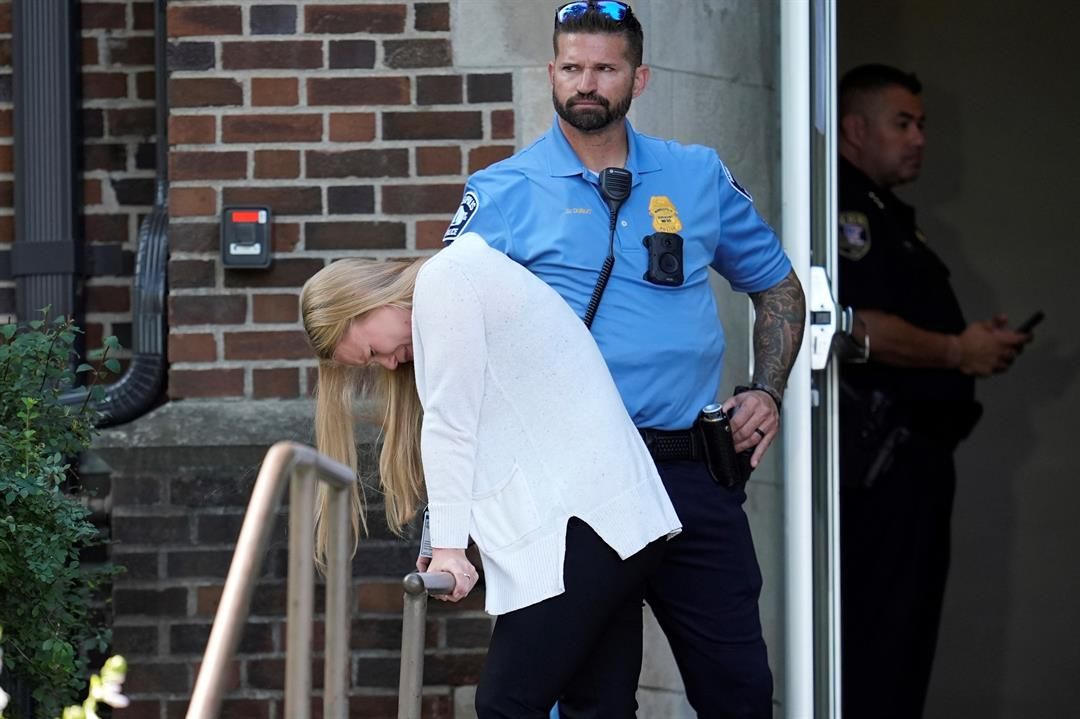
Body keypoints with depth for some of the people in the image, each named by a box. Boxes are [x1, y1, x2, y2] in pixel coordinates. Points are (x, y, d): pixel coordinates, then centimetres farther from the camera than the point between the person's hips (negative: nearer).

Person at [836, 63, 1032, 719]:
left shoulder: (890, 216, 23)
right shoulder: (844, 209, -11)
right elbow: (853, 326, -23)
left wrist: (977, 341, 11)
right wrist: (957, 351, -14)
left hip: (917, 451, 11)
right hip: (879, 453, -11)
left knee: (910, 623, 10)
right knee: (880, 632, -12)